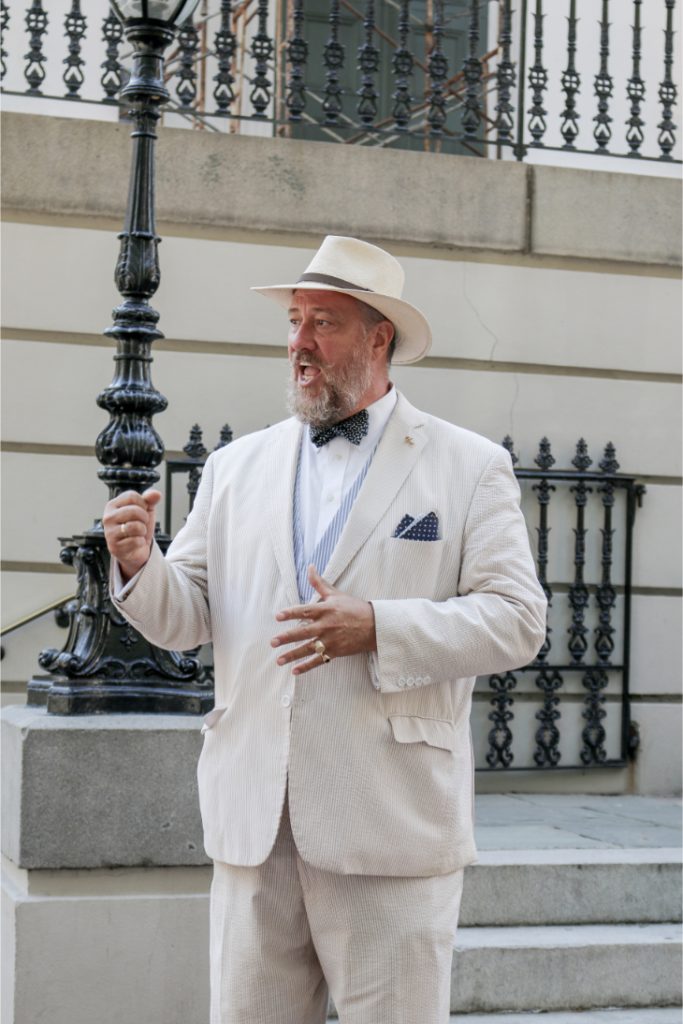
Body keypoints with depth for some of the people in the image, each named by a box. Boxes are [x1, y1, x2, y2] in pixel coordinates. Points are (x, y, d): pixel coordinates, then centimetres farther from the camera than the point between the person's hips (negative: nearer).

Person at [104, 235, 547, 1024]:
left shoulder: (469, 467, 3)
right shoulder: (236, 468, 13)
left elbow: (516, 620, -5)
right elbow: (185, 619, 10)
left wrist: (379, 629, -18)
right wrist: (140, 565, -11)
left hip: (391, 827, -3)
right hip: (254, 821, 3)